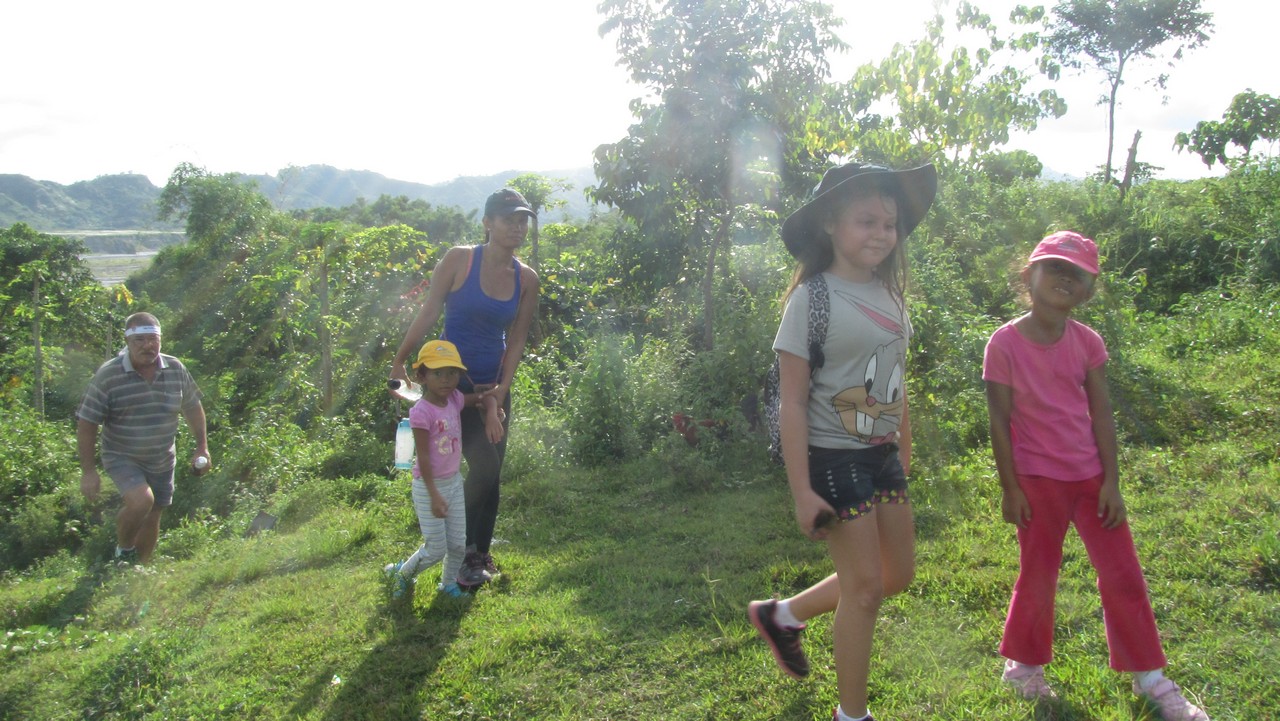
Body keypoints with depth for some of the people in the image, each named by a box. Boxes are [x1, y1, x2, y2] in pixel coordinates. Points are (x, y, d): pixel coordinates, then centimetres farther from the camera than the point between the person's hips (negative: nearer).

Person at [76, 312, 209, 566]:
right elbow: (86, 423, -13)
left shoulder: (176, 369, -5)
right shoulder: (108, 374, -17)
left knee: (152, 517, 13)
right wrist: (88, 471, -14)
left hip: (162, 460, 4)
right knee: (141, 501, -27)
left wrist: (202, 447, 6)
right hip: (122, 457, -4)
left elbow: (192, 407, 10)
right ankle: (123, 550, 2)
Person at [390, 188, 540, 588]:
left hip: (492, 387, 5)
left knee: (492, 473, 8)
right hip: (450, 384, -5)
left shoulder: (526, 279, 1)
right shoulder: (459, 259, -11)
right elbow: (428, 313, -7)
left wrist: (502, 387, -6)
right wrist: (399, 362, -6)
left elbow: (517, 339, 4)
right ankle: (462, 548, 13)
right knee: (483, 466, -12)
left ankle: (479, 555, 26)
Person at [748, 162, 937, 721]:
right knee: (864, 585, 0)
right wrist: (802, 491, -17)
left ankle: (782, 614, 33)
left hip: (882, 454, 8)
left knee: (898, 575, 16)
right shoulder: (812, 300, -15)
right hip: (835, 459, -8)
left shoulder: (888, 294, 5)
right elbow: (791, 403, -16)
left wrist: (904, 452, 17)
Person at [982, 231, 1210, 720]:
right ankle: (1023, 664, 30)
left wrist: (1111, 481, -3)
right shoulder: (1005, 343, -11)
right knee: (1038, 575, 9)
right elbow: (1000, 420, -9)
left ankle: (1148, 675, 24)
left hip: (1090, 475, 4)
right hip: (1038, 478, -4)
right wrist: (1009, 488, -8)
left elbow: (1101, 413, 1)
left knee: (1123, 574, 9)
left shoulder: (1087, 342, -1)